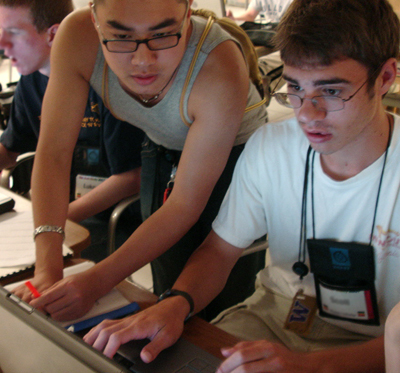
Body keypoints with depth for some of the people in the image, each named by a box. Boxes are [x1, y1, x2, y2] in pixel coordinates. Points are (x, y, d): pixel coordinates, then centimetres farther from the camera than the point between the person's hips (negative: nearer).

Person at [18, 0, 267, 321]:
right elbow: (53, 153, -24)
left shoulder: (219, 69, -37)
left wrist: (97, 282, -36)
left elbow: (186, 204, -31)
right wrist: (47, 268, -34)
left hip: (235, 158, -3)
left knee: (225, 304, -3)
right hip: (163, 153, 3)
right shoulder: (78, 37, -28)